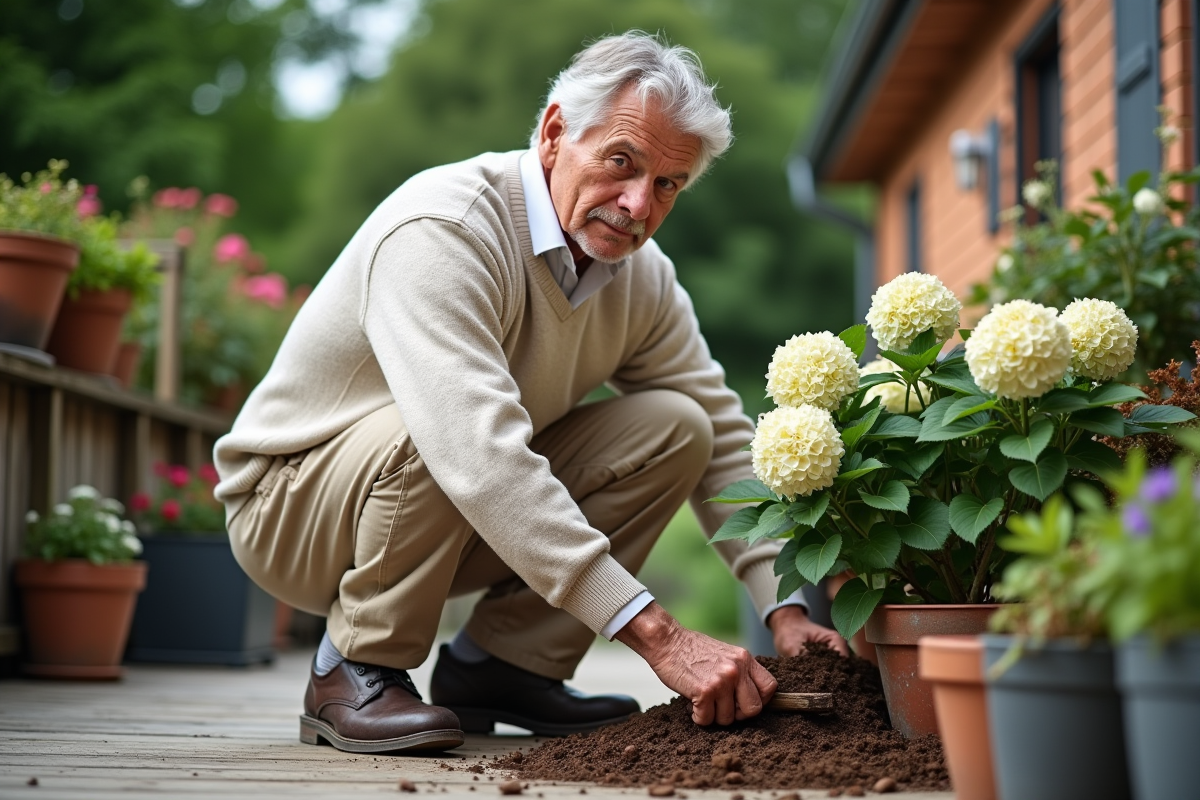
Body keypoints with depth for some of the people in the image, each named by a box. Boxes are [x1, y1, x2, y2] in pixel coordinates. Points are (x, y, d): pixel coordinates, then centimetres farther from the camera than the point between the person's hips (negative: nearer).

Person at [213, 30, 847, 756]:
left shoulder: (642, 274, -6)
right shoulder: (442, 230, -31)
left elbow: (725, 440, -2)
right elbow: (477, 457, -42)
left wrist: (785, 610, -16)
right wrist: (658, 635, -46)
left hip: (472, 516, 7)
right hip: (289, 504, -7)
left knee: (674, 427, -10)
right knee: (427, 426, -38)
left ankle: (499, 665, -3)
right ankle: (354, 672, -14)